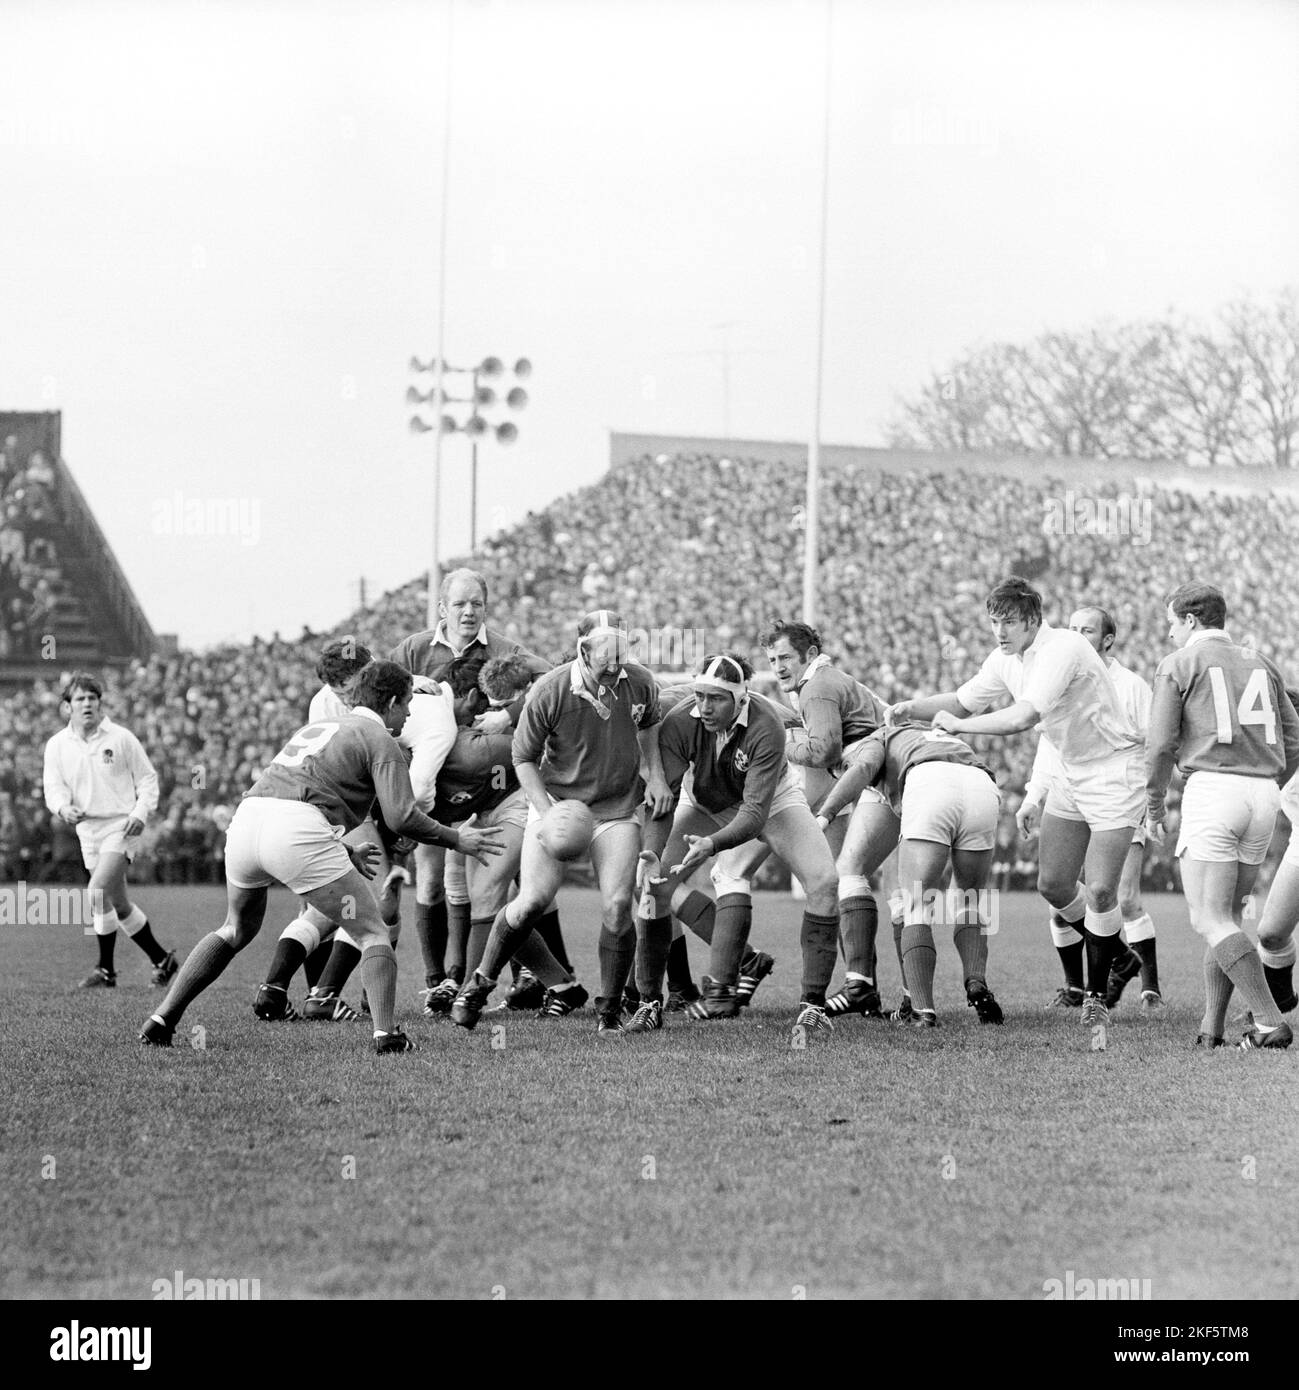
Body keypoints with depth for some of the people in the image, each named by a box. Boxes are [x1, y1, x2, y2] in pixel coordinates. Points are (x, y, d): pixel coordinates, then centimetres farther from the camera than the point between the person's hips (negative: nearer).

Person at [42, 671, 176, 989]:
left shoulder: (121, 738, -3)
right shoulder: (57, 745, 4)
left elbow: (147, 778, 3)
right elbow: (54, 787, -3)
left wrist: (141, 812, -13)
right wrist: (64, 808, -25)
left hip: (121, 825, -5)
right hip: (87, 829, 5)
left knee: (98, 891, -21)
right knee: (119, 904, 11)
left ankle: (105, 970, -12)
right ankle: (161, 959, 27)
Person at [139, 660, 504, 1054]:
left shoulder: (317, 727, 32)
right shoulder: (379, 739, 9)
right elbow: (401, 816, -3)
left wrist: (344, 854, 39)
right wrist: (457, 839, 10)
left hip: (246, 817, 7)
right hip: (295, 833, -7)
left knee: (236, 931, 29)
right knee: (372, 933, 6)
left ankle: (161, 1021, 24)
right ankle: (385, 1033, -11)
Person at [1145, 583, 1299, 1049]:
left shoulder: (1177, 665, 3)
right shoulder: (1260, 664, 19)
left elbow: (1161, 744, -4)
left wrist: (1153, 808, 8)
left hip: (1212, 786, -6)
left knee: (1211, 920, -8)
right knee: (1228, 916, 13)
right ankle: (1211, 1027, 9)